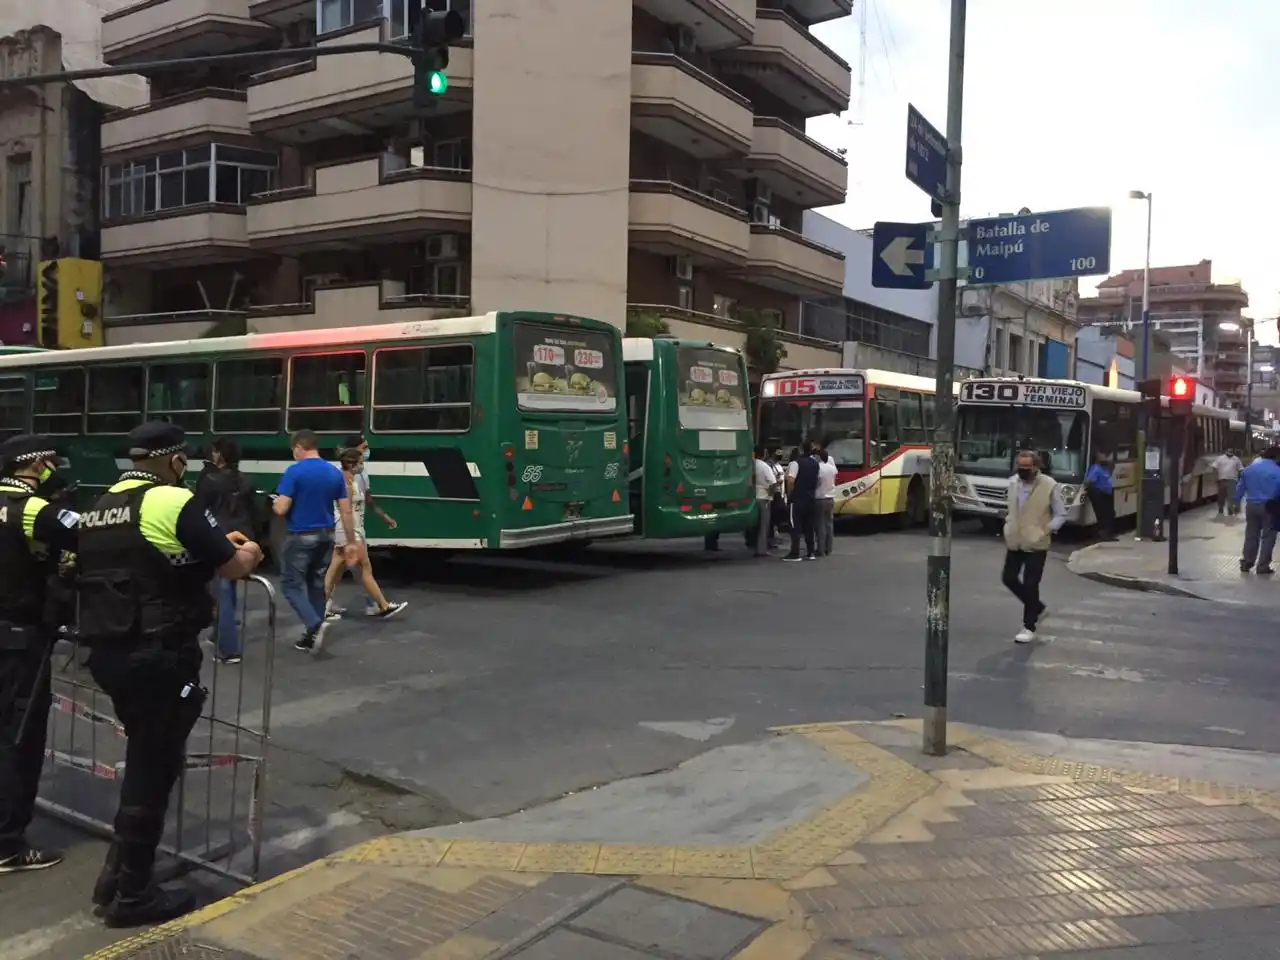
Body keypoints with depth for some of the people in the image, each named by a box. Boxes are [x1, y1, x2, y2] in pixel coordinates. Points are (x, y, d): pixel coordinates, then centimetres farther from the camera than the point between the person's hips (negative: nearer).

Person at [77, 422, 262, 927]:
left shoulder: (100, 508, 13)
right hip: (158, 657, -8)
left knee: (144, 759, 22)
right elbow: (233, 567, -8)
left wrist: (213, 544, 27)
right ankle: (133, 895, 16)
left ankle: (117, 876, 31)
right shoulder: (174, 502, -12)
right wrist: (248, 552, 15)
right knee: (154, 767, 5)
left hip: (107, 652, 8)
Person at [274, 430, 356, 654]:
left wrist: (274, 504, 8)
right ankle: (312, 635, 19)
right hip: (326, 535, 6)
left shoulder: (294, 472, -13)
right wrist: (351, 542, 8)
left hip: (301, 536, -6)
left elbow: (281, 509, -16)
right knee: (317, 584, 15)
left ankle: (315, 624, -15)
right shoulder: (335, 473, 4)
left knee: (291, 584, 5)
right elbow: (346, 511, 4)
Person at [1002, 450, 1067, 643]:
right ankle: (1037, 609, 32)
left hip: (1036, 544, -6)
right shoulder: (1013, 482, 2)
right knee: (1008, 578, 9)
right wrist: (1008, 524, 9)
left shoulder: (1050, 486, -15)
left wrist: (1046, 531, -16)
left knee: (1030, 585, -2)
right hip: (1015, 542, 6)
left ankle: (1029, 627, 12)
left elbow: (1061, 514, -7)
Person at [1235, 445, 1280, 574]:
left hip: (1251, 505, 5)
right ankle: (1263, 566, 3)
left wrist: (1237, 500, 22)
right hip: (1269, 507, -5)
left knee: (1251, 536, 14)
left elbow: (1240, 487, 14)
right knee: (1268, 537, 4)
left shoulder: (1248, 468, 7)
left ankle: (1246, 564, 17)